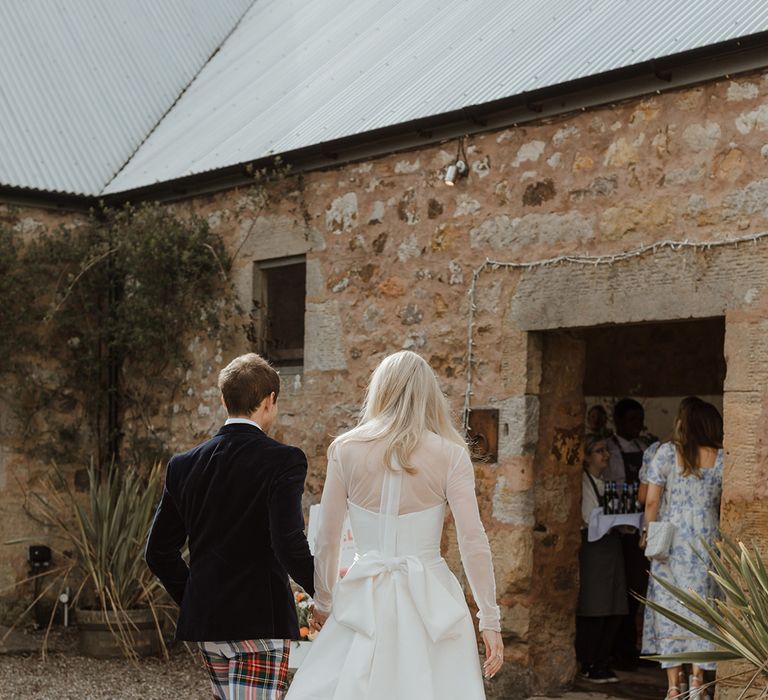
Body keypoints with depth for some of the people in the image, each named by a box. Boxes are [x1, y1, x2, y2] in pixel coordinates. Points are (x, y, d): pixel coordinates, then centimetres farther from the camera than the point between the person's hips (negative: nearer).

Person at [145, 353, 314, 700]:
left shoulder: (183, 465, 6)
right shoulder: (283, 460, -11)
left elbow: (159, 552, 11)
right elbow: (289, 545, -21)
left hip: (204, 620, 6)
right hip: (261, 619, -6)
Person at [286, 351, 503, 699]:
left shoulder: (345, 449, 2)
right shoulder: (450, 455, -2)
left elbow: (326, 540, 6)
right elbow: (473, 541, -6)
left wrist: (323, 602, 20)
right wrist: (490, 619, 1)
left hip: (365, 601, 1)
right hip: (430, 601, -1)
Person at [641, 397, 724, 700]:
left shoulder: (667, 452, -5)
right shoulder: (721, 458, 0)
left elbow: (651, 502, -5)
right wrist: (721, 537, 12)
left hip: (670, 540, -1)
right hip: (706, 540, 1)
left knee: (669, 607, 3)